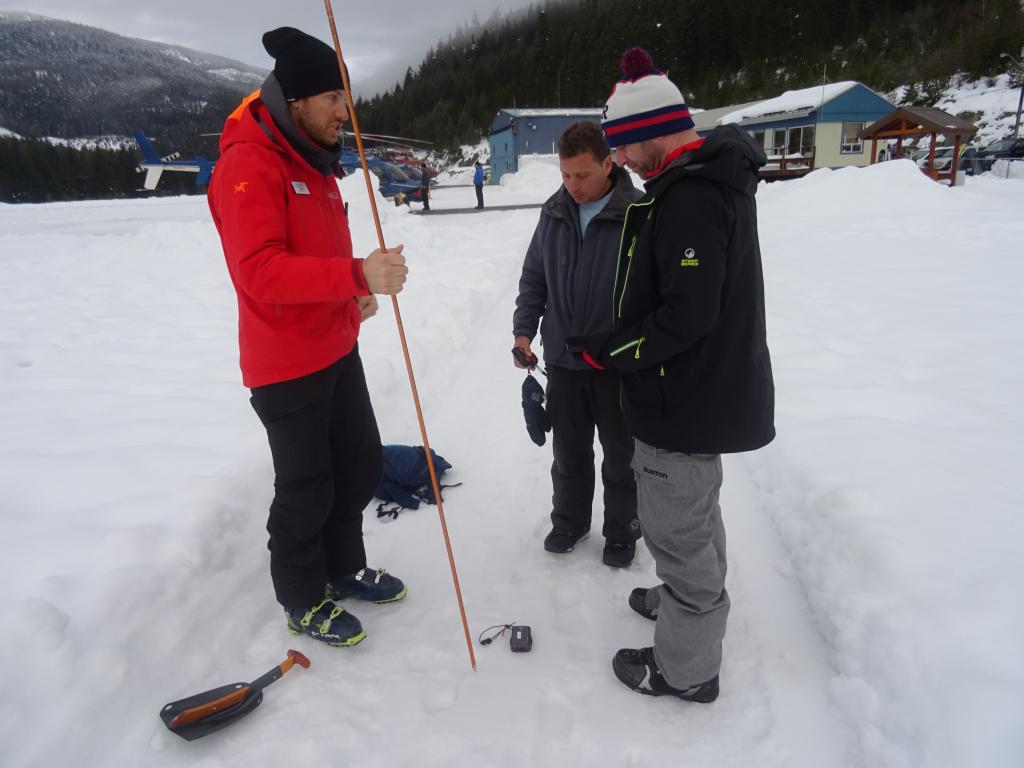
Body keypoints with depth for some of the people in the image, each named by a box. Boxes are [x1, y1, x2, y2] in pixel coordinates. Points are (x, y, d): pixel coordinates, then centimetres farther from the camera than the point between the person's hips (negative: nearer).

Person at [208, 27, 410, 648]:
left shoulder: (314, 161, 13)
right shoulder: (248, 165, -17)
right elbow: (260, 270, -29)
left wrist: (353, 298, 5)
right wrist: (358, 275, -39)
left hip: (337, 350, 9)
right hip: (286, 365, -9)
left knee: (361, 464, 17)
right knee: (306, 487, 4)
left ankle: (344, 567, 38)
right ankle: (303, 599, 28)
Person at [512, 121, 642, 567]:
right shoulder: (554, 212, 3)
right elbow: (534, 277, 11)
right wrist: (524, 329, 1)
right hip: (562, 360, 4)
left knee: (621, 456, 13)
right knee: (568, 451, 17)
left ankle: (622, 532, 34)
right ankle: (569, 521, 39)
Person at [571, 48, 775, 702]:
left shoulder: (688, 196, -24)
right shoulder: (713, 178, 10)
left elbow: (685, 318, -28)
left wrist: (606, 350, -15)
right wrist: (619, 345, 12)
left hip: (686, 402, -10)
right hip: (712, 387, 10)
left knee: (677, 530, 6)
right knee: (695, 515, 26)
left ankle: (687, 667, 26)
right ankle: (691, 601, 49)